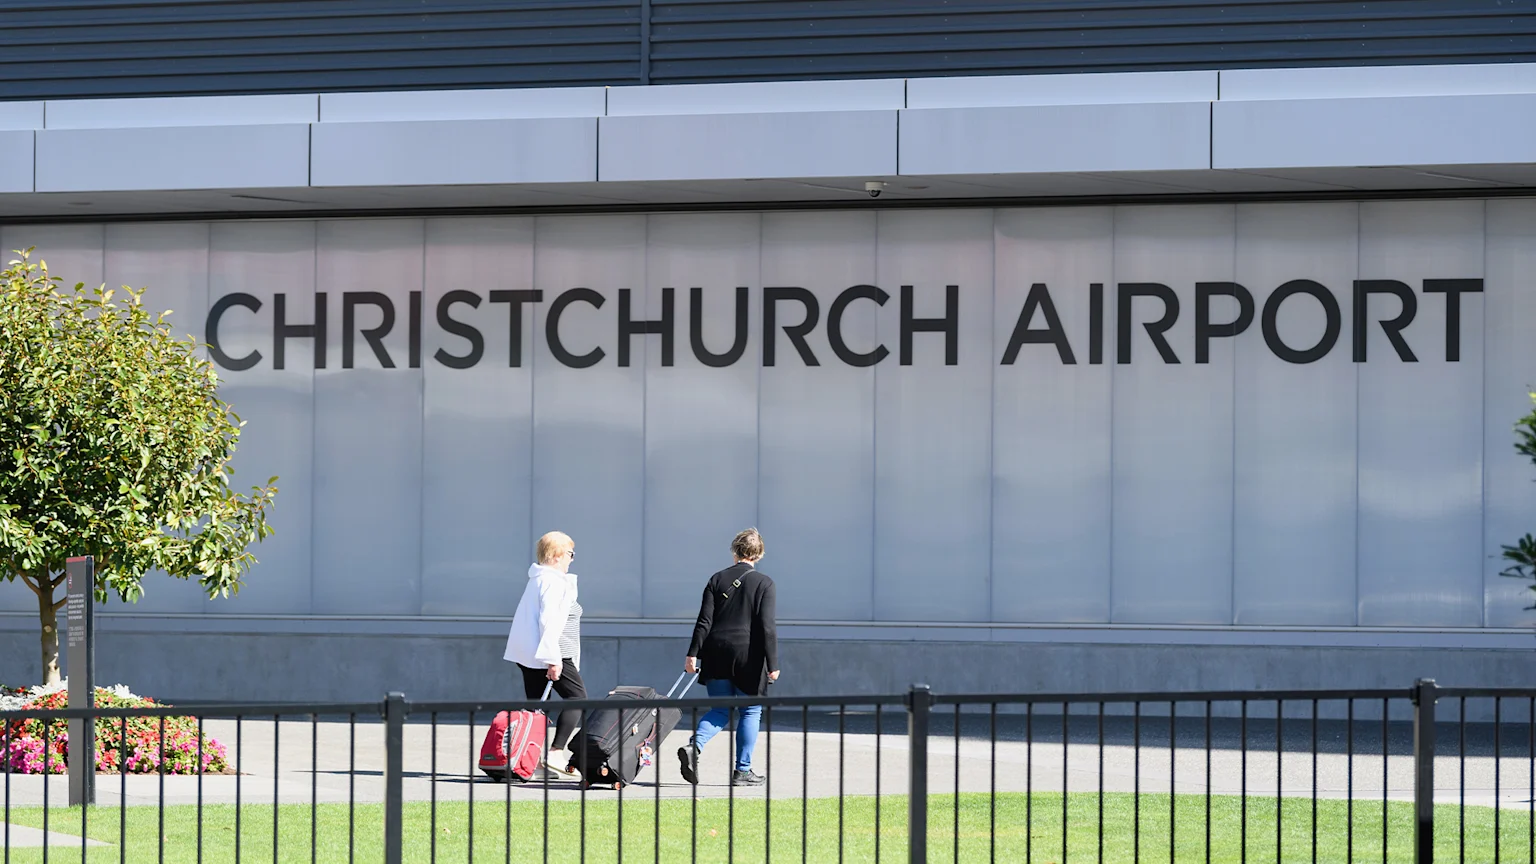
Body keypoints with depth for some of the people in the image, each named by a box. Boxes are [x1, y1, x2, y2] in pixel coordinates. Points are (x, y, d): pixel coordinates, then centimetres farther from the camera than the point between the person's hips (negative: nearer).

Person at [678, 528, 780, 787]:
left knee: (720, 710, 13)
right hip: (748, 655, -4)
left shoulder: (718, 579, 5)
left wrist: (693, 653, 3)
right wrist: (772, 664, -7)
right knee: (751, 711, 10)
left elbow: (704, 621, 2)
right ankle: (742, 770, 10)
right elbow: (767, 627, -9)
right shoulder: (763, 583, -5)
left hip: (717, 654, 4)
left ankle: (694, 746, -13)